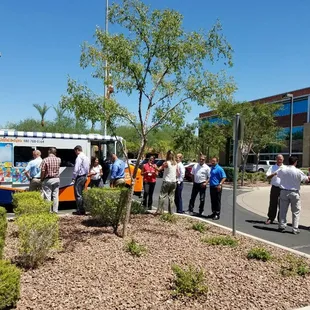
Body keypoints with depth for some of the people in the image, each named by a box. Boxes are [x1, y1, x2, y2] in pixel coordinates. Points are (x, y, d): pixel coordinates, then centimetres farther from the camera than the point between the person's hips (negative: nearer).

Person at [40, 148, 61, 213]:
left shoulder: (45, 160, -10)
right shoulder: (58, 159, 2)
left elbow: (43, 171, -12)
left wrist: (41, 179, 1)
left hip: (47, 180, -4)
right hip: (56, 179, 4)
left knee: (47, 196, 1)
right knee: (55, 195, 8)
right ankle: (55, 210, 12)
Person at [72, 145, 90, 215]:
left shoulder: (79, 157, -15)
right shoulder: (86, 157, 14)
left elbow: (76, 169, -19)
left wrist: (73, 178, -13)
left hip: (79, 177, -9)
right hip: (84, 177, 9)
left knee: (78, 194, -3)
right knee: (81, 194, 16)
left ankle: (80, 210, -1)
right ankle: (82, 209, 20)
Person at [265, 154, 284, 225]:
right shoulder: (272, 167, 7)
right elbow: (268, 177, -1)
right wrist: (273, 174, -19)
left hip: (283, 188, 0)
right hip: (274, 188, 0)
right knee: (272, 204, 3)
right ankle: (270, 218, 13)